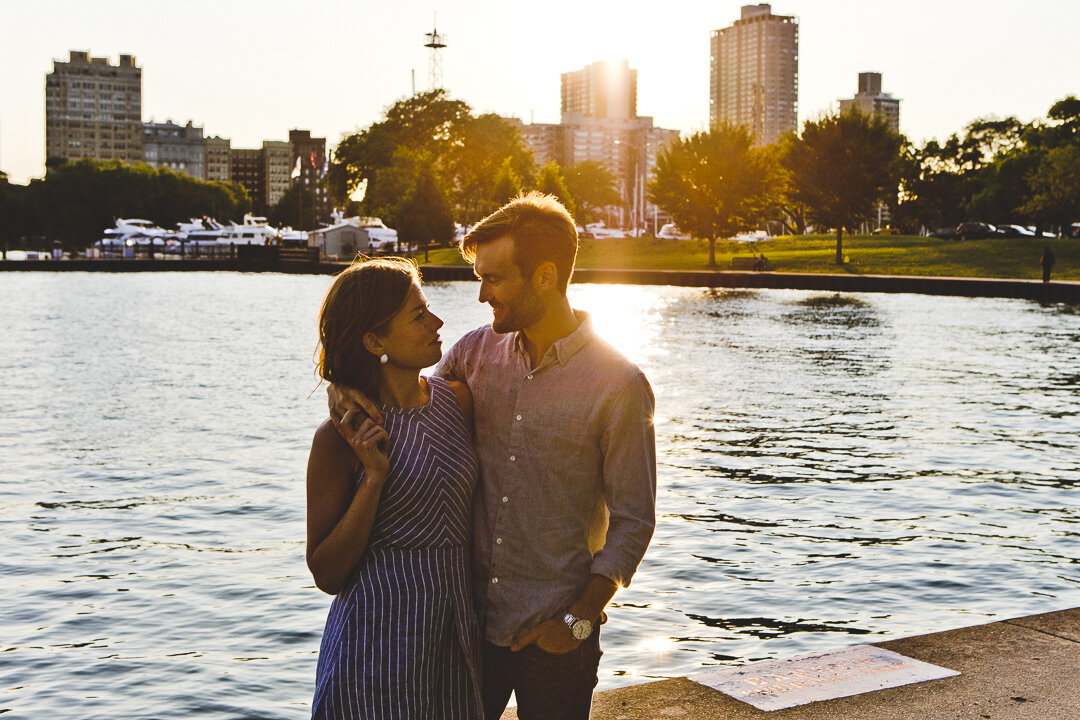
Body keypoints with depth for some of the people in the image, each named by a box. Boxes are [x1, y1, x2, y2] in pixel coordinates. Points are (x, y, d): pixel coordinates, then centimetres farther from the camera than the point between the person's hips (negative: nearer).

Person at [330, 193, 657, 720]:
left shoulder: (619, 385, -11)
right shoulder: (476, 352, 2)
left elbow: (633, 519, -7)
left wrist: (581, 618, -12)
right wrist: (348, 388, -7)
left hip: (552, 634, -4)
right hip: (469, 615, 4)